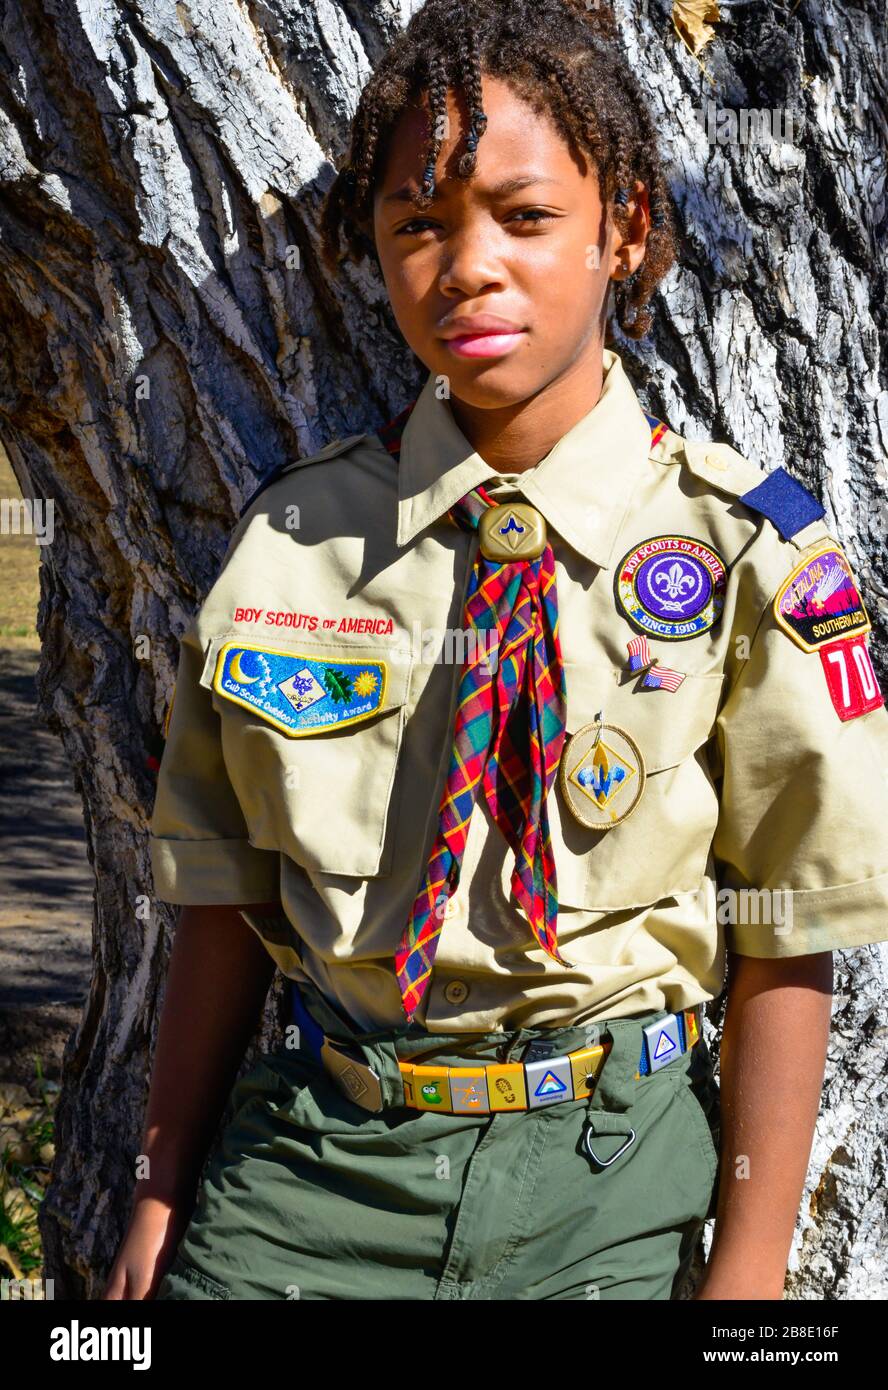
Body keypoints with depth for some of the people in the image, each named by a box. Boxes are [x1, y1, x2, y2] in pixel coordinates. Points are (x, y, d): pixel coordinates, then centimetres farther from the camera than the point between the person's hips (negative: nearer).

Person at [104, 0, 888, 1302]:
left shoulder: (745, 550, -9)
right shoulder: (293, 538, -1)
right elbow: (227, 902, 4)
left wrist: (748, 1272, -7)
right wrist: (163, 1198, 6)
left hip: (611, 1183, -1)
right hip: (316, 1154, 2)